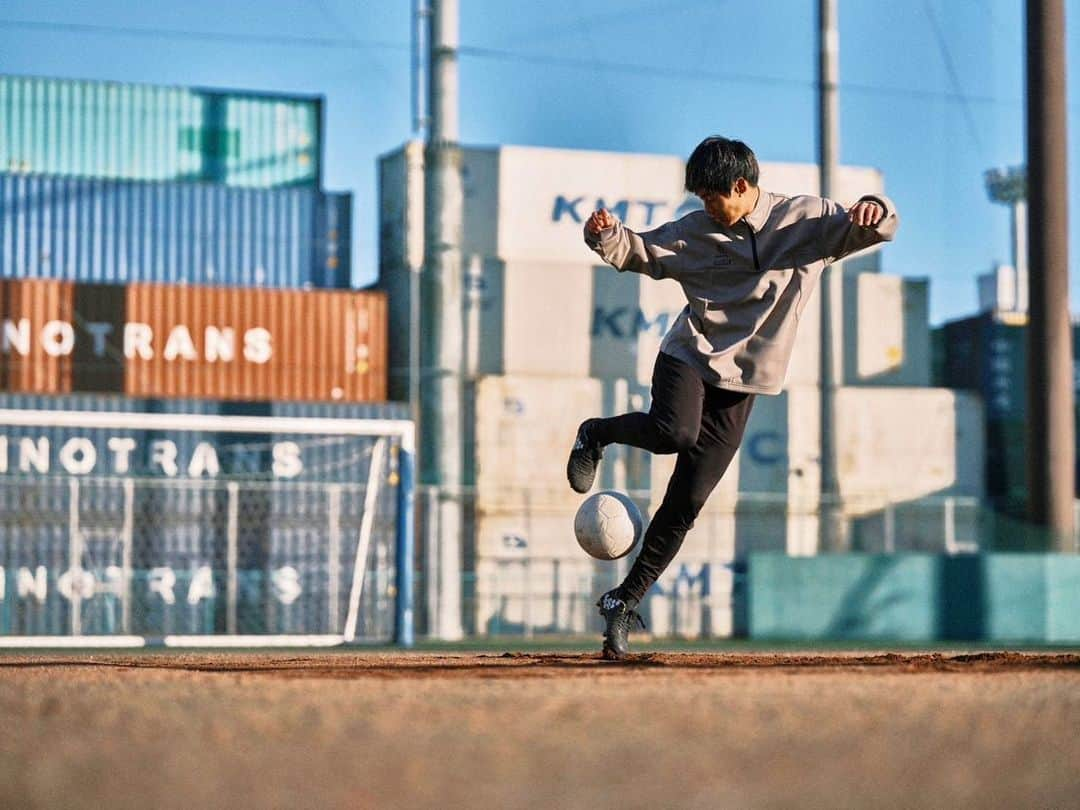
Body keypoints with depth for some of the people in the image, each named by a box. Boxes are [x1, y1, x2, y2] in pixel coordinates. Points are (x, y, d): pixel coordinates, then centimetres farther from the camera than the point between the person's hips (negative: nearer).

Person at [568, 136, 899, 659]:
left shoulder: (805, 220, 3)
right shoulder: (695, 231, 5)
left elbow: (875, 229, 0)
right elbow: (640, 253, 14)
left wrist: (871, 210, -25)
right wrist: (608, 235, -9)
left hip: (741, 381, 0)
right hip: (688, 357, 0)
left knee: (686, 504, -2)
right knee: (674, 432, -34)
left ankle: (626, 600, 7)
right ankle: (598, 434, -3)